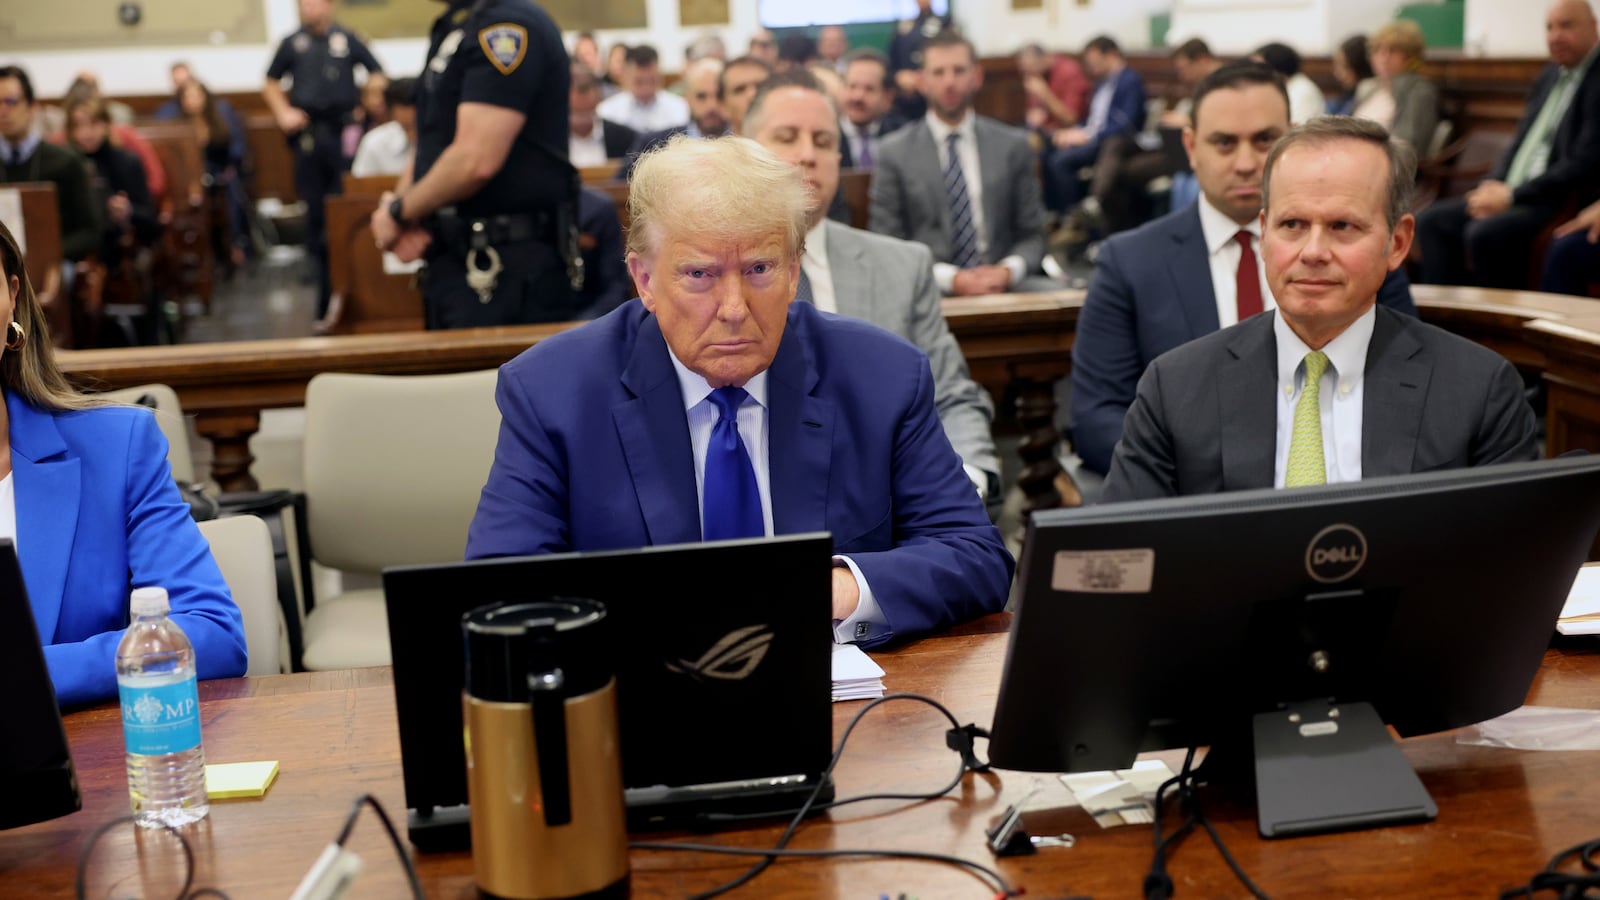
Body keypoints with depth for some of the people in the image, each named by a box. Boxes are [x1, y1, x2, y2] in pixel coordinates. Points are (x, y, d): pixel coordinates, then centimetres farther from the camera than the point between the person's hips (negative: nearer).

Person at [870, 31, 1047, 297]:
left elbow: (1032, 235, 13)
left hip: (1001, 289, 2)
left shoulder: (1012, 145, 12)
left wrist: (1008, 272, -8)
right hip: (929, 294, -2)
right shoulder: (896, 153, 5)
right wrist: (950, 278, -12)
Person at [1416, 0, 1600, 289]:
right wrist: (1493, 186, 0)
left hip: (1563, 201, -9)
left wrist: (1511, 195, -17)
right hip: (1513, 192, 9)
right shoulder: (1550, 76, 16)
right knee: (1431, 220, -2)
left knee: (1485, 232, -31)